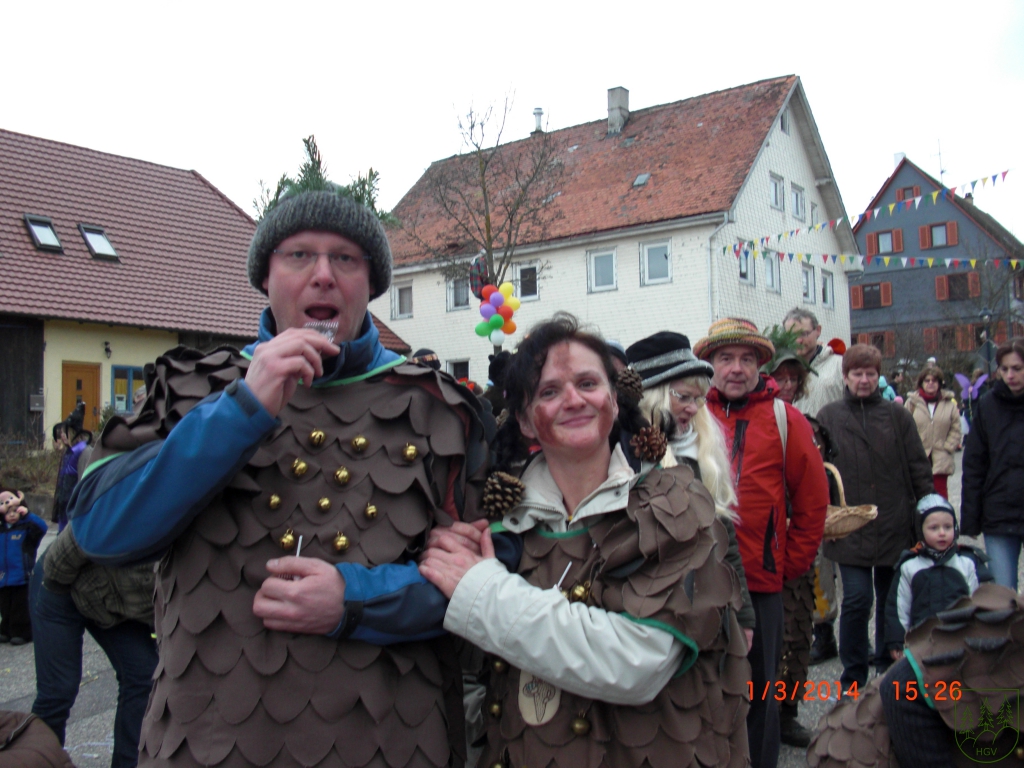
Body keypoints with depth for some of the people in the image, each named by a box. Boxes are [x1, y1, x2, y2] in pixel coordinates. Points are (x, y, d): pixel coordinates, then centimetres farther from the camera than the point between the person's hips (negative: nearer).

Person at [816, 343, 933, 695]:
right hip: (850, 530, -2)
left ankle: (889, 667, 34)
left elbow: (919, 469, 6)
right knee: (857, 600, -6)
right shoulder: (828, 417, 1)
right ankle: (853, 677, 9)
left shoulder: (897, 415, 4)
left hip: (895, 527, 2)